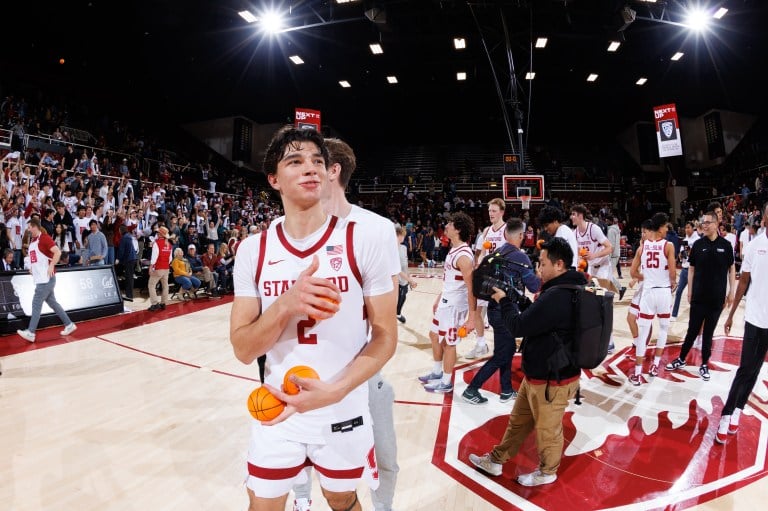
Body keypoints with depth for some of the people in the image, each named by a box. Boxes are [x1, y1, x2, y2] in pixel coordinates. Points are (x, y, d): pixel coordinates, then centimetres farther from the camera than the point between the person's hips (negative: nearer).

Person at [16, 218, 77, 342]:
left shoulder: (45, 238, -12)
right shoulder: (32, 241, 16)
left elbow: (58, 252, -22)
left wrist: (51, 266, -23)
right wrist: (32, 267, 14)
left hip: (46, 278, -9)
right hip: (40, 278, 9)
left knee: (36, 303, -8)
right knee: (52, 302, 11)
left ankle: (30, 332, -5)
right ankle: (69, 324, 17)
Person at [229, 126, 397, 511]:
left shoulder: (364, 242, -12)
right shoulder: (252, 251, -6)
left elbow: (385, 336, -9)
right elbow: (243, 350, -7)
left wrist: (334, 390, -24)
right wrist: (285, 306, -26)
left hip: (344, 414, 0)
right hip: (277, 412, 1)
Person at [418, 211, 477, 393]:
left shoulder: (463, 255, -24)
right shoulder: (453, 250, 7)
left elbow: (472, 288, -24)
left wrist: (471, 317, -24)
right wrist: (439, 298, 23)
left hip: (455, 306, -10)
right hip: (445, 302, 10)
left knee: (448, 343, 4)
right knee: (434, 336, 20)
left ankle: (446, 383, 21)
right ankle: (437, 373, 38)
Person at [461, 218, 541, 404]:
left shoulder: (497, 253, 6)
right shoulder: (520, 256, -15)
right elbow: (534, 287, -10)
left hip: (496, 309, 8)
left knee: (508, 349, 19)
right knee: (501, 356, 3)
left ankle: (506, 391, 26)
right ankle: (471, 390, 6)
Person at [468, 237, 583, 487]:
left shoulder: (557, 296, -31)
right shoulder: (569, 289, 4)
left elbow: (518, 327, -25)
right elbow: (536, 319, 11)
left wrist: (504, 301, -9)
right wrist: (512, 300, -2)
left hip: (552, 380, -10)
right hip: (540, 373, 10)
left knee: (547, 429, 15)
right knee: (518, 421, 21)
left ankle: (547, 472, 39)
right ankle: (496, 460, 36)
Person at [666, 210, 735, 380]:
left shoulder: (725, 245, -2)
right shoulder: (698, 244, -1)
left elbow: (731, 269, 4)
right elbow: (691, 269, 4)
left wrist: (731, 291, 0)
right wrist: (690, 292, 2)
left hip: (717, 297, 0)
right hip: (699, 296, 0)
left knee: (709, 332, 10)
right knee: (693, 330, 6)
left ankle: (704, 365, 20)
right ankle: (681, 360, 19)